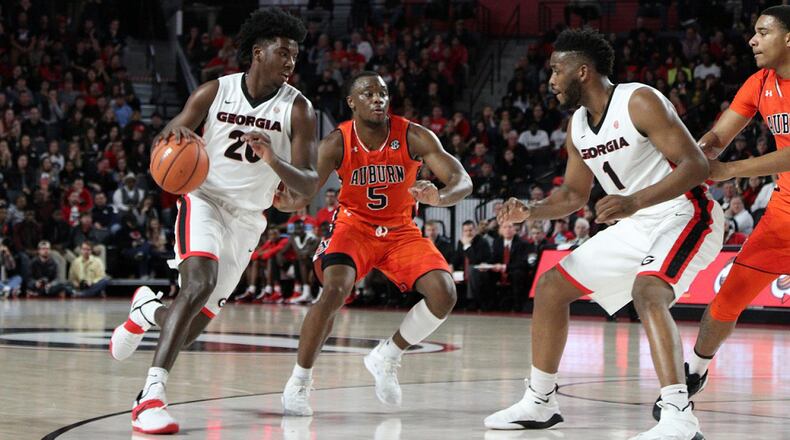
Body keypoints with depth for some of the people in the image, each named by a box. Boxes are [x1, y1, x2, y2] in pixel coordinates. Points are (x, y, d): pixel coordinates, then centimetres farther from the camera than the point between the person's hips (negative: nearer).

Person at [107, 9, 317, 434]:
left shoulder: (298, 110, -9)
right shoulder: (215, 92, -7)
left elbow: (308, 186, -13)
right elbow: (162, 145, -4)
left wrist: (273, 160, -34)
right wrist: (174, 133, -29)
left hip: (247, 218, 3)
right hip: (205, 199, -2)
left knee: (192, 327, 3)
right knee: (201, 283, -31)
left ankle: (148, 309, 39)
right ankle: (152, 394, -33)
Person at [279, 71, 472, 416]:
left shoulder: (414, 137, -17)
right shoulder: (337, 144, -17)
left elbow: (463, 181, -21)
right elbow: (301, 196, -23)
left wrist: (440, 197, -45)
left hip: (401, 230, 2)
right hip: (354, 226, -2)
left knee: (444, 294, -18)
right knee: (334, 290, -29)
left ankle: (387, 357, 7)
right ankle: (299, 382, -13)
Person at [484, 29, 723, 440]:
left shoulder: (640, 102, -20)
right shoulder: (578, 126, 6)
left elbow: (696, 165, -25)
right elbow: (574, 194, 19)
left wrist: (635, 201, -37)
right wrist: (530, 211, -1)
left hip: (684, 216, -10)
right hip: (637, 225, 10)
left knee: (647, 293, -36)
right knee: (551, 286, 11)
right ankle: (540, 402, 21)